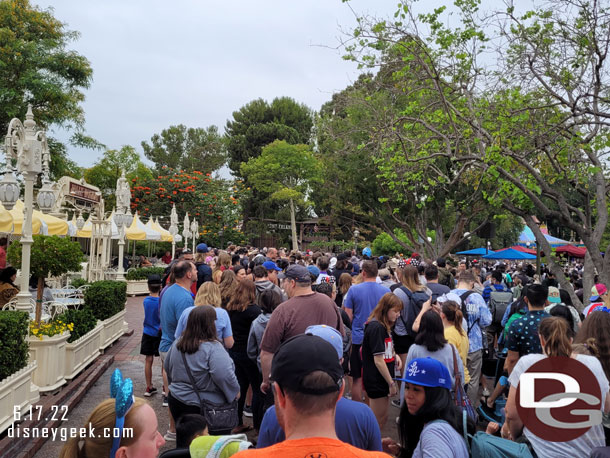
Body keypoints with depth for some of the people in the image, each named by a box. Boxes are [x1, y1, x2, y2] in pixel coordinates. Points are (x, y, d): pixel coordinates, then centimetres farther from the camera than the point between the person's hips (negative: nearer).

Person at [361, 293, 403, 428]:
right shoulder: (376, 327, -20)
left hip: (382, 381, 10)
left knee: (382, 418, 19)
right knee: (378, 421, 2)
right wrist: (391, 383, -15)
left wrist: (394, 355, 2)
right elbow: (378, 360, -21)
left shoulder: (383, 326, 11)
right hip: (376, 381, -10)